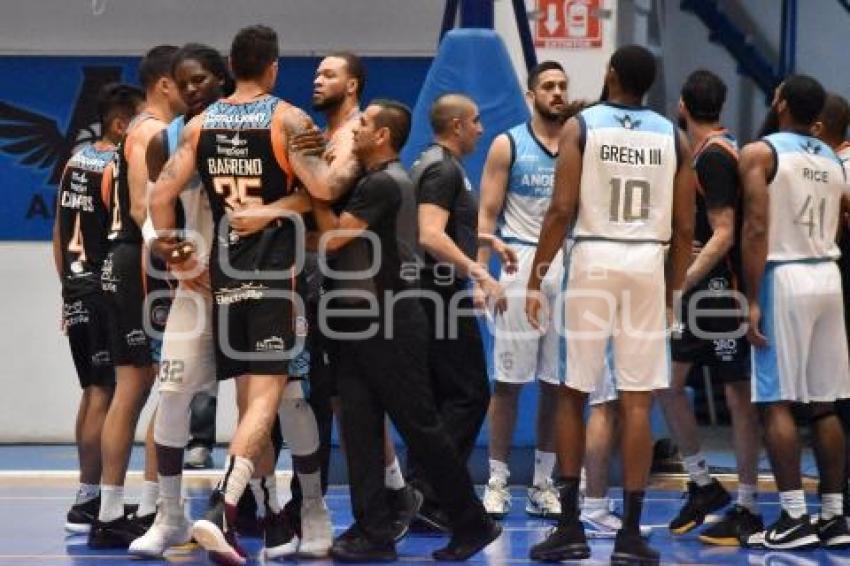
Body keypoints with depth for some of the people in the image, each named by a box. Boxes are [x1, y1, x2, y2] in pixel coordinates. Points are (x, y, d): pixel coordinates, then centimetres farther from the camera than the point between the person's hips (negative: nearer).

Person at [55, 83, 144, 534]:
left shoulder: (76, 161, 13)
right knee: (105, 393, -6)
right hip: (107, 289, -9)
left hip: (77, 289, 9)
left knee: (93, 391, 15)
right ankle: (86, 503, -7)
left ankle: (91, 496, 20)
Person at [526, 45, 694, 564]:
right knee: (637, 401, 2)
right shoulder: (673, 137, 8)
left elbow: (562, 210, -8)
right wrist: (673, 292, 16)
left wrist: (537, 279, -2)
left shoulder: (581, 127, 0)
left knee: (574, 394, 9)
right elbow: (684, 227, 7)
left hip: (594, 258, -2)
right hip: (648, 263, 2)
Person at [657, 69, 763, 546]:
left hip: (724, 290, -9)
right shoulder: (709, 152, 12)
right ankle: (703, 485, 19)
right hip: (704, 291, 9)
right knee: (668, 381, 9)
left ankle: (748, 508, 4)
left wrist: (680, 283, -26)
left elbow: (724, 235, -21)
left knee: (739, 396, -2)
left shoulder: (714, 157, -16)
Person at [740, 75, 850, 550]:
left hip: (784, 277, -6)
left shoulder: (760, 153, -6)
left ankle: (795, 518, -8)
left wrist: (752, 300, -14)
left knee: (777, 402, -4)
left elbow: (757, 229, -14)